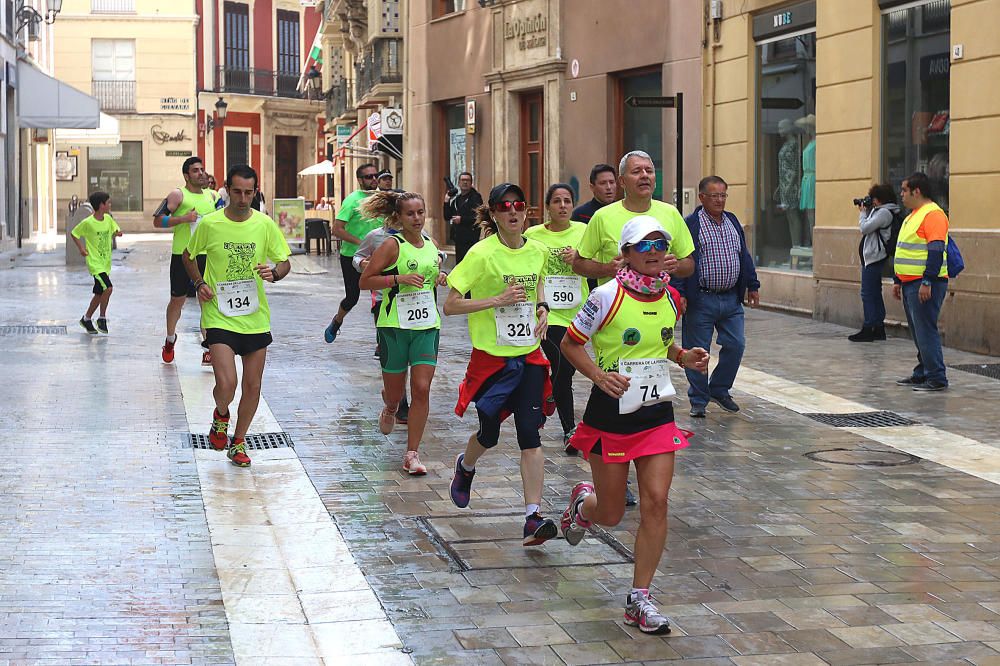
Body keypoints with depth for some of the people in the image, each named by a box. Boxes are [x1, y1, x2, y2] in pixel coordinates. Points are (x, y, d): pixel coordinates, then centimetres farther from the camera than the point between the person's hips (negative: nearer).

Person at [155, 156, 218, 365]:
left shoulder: (211, 195, 11)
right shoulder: (178, 195, -6)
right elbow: (157, 221, -12)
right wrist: (184, 218, -20)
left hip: (206, 256, 4)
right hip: (182, 256, -3)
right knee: (177, 300, 9)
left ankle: (209, 349, -2)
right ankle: (170, 339, 32)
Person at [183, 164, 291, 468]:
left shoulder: (265, 224, -1)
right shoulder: (209, 224, -5)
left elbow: (285, 263, 7)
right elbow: (189, 256, 12)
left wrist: (274, 273, -16)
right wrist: (199, 283, -4)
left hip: (256, 317, 3)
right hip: (220, 315, -3)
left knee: (252, 386, 7)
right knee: (226, 384, -16)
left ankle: (238, 443, 27)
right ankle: (221, 415, 19)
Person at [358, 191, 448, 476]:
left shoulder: (431, 245, 9)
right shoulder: (393, 245, -9)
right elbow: (365, 281, -11)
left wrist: (441, 277, 8)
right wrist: (399, 278, -21)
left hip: (427, 325, 3)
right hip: (395, 324, -3)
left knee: (421, 389, -8)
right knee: (394, 393, 9)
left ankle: (412, 453, -1)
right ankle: (390, 408, 48)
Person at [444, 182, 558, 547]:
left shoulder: (537, 251, 2)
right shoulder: (482, 254, -14)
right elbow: (450, 304, -15)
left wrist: (542, 308, 5)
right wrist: (498, 300, -22)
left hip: (529, 356, 3)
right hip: (492, 356, -3)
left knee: (530, 435, -7)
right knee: (489, 433, 12)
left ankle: (533, 517, -9)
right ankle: (465, 466, 48)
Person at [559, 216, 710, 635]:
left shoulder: (670, 299, 3)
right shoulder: (608, 296, -14)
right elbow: (570, 344, -5)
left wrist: (685, 358, -1)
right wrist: (599, 375, -20)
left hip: (656, 414, 4)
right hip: (611, 414, -4)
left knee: (656, 502, -8)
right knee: (611, 515, 6)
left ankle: (639, 599, 1)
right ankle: (582, 504, 45)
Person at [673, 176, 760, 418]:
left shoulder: (733, 222, 13)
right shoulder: (690, 225, -7)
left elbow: (744, 256, 19)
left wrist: (752, 286, 16)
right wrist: (679, 293, -18)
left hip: (731, 299, 6)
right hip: (701, 300, -6)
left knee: (735, 345, 4)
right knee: (697, 351, 1)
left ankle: (719, 389, 23)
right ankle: (698, 401, 12)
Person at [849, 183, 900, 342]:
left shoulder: (884, 213, -15)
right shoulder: (879, 211, 15)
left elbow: (864, 228, -18)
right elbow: (867, 229, 19)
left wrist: (862, 213, -2)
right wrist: (865, 212, 9)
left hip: (873, 258, -11)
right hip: (873, 258, 11)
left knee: (868, 294, -8)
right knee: (875, 294, 13)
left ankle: (868, 330, -7)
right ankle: (879, 329, 18)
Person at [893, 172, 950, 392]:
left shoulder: (933, 214, -14)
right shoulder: (913, 215, 19)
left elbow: (936, 251, -21)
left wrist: (927, 282, -25)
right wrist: (898, 281, 24)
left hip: (925, 284, -10)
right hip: (910, 283, 10)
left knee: (926, 331, -10)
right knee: (918, 332, 14)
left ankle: (936, 378, -7)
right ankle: (922, 373, 21)